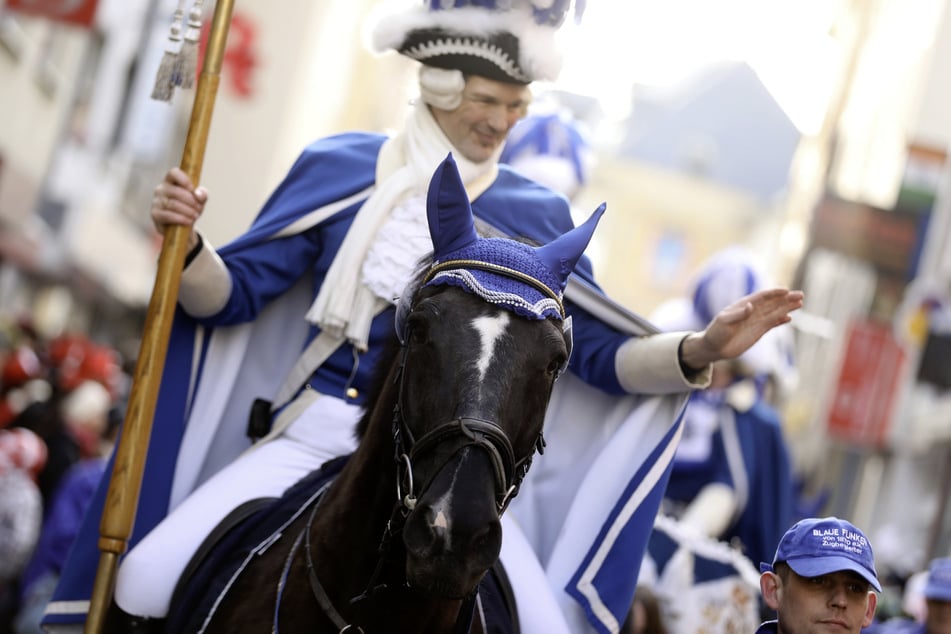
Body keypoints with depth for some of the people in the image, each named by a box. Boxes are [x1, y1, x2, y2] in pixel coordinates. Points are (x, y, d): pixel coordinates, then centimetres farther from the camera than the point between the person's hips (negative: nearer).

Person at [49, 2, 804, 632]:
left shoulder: (537, 215, 7)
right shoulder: (338, 168, 4)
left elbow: (597, 355, 6)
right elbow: (235, 296, 3)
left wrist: (700, 350, -11)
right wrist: (188, 243, -18)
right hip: (314, 436, -1)